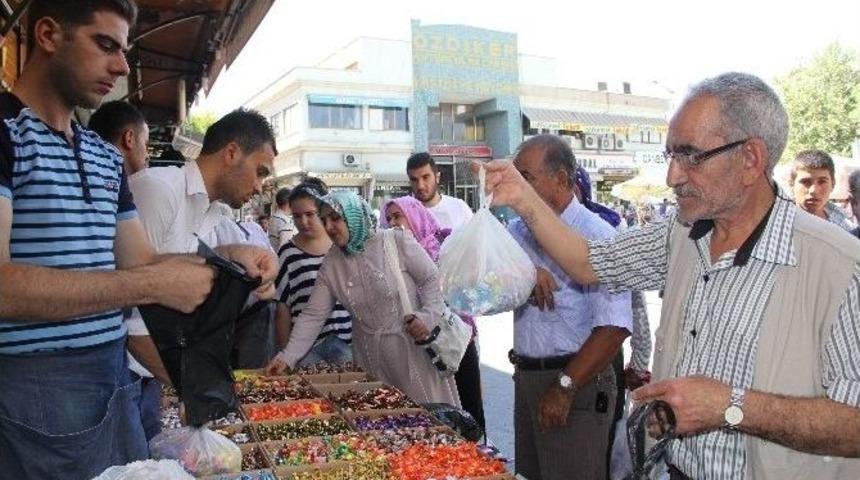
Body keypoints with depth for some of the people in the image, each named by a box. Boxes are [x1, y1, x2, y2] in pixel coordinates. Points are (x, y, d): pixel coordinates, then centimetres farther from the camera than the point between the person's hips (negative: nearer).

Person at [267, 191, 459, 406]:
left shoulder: (397, 242, -9)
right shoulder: (331, 264, 2)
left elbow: (431, 279, -4)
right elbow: (312, 316, 1)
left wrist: (428, 315, -19)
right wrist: (287, 357, -7)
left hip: (415, 346, -3)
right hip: (370, 358, 3)